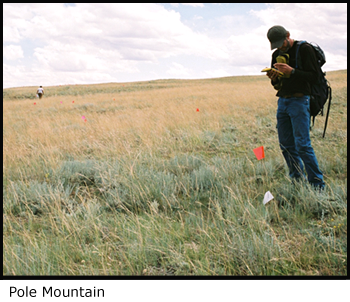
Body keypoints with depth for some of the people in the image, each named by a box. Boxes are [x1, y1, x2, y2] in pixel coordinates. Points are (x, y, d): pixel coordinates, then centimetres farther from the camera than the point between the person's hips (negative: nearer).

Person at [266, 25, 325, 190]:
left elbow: (313, 76, -10)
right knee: (286, 145, 6)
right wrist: (273, 79, -5)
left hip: (299, 101, -7)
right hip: (282, 102, 7)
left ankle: (318, 184, -4)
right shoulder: (277, 54, 15)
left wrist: (292, 71, -22)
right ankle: (297, 180, 17)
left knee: (302, 145, -11)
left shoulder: (304, 49, -5)